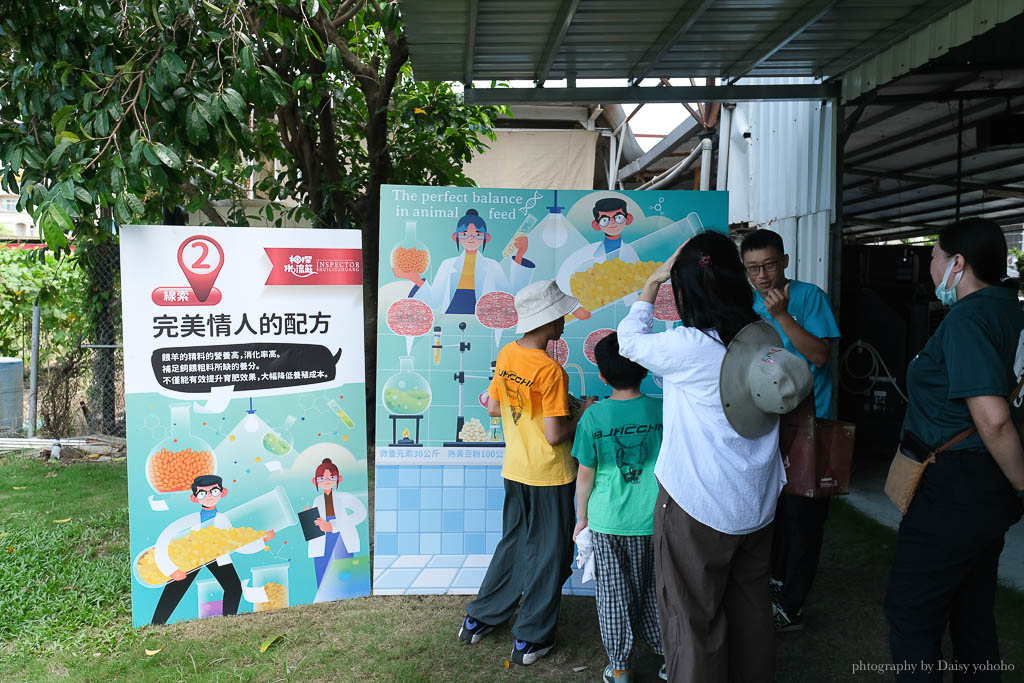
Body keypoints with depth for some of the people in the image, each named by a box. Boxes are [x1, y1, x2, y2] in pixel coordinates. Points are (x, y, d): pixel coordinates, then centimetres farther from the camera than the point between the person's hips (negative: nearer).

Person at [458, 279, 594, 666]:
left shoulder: (506, 354, -2)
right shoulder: (550, 370, -24)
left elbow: (494, 408, 8)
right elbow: (555, 435, -23)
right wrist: (583, 414, -8)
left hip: (515, 470, 7)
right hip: (550, 476, -7)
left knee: (513, 543, 23)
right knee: (549, 554, 10)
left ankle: (478, 619, 32)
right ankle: (530, 640, 21)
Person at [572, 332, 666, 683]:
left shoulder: (593, 417, -12)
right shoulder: (662, 410, -9)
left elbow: (585, 474, -6)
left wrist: (581, 516, 8)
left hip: (607, 522, -1)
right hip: (653, 520, 1)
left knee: (613, 595, 13)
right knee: (652, 591, 19)